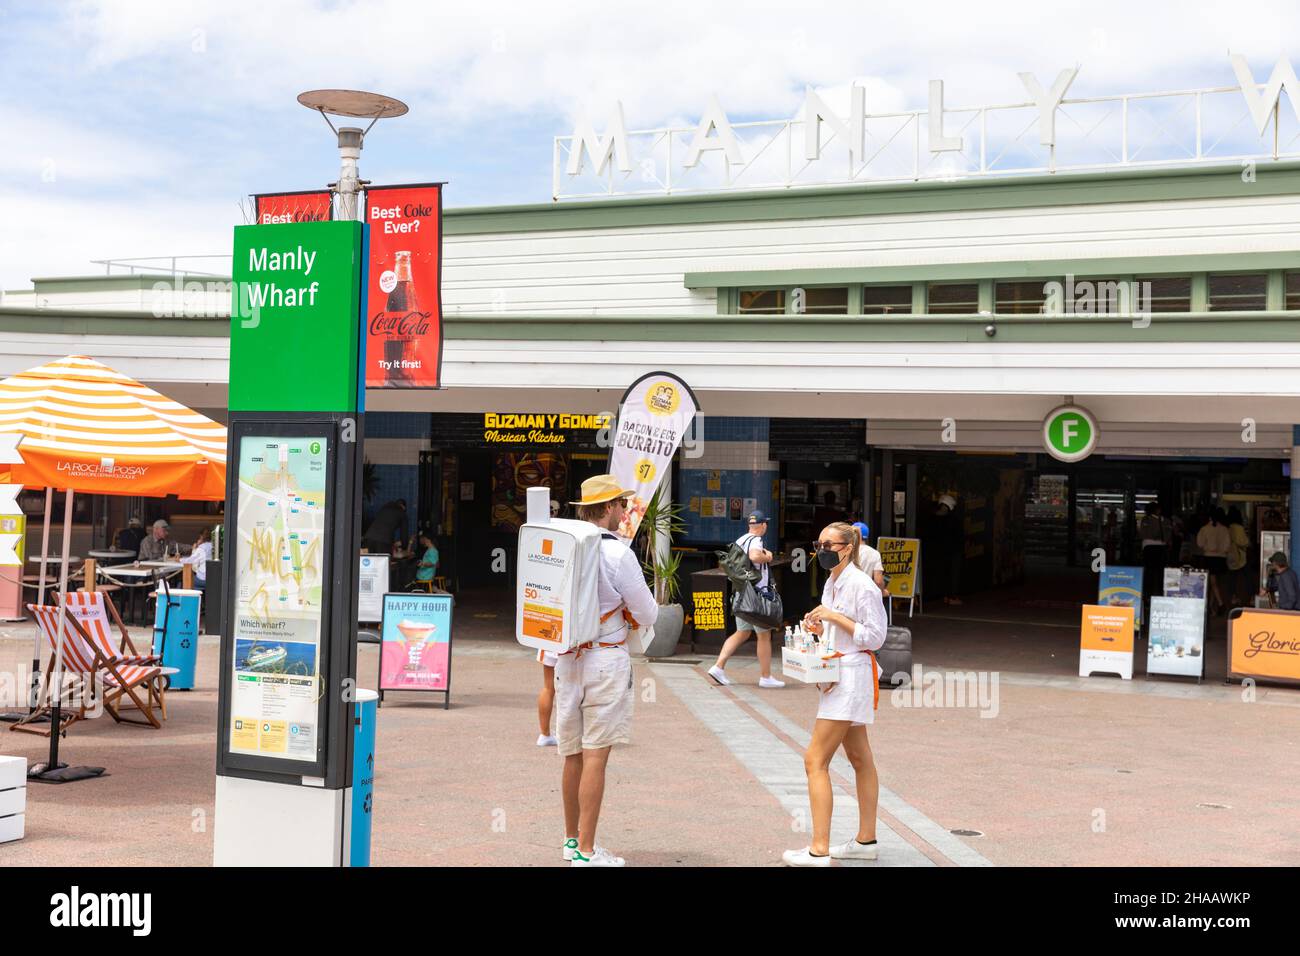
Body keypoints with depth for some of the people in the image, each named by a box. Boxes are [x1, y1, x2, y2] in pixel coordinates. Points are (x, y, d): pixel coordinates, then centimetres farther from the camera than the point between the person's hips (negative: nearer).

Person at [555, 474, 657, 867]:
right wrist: (640, 602, 14)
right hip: (606, 658, -6)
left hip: (566, 658, 6)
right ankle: (586, 852, 0)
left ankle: (572, 839, 28)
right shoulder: (618, 554, -13)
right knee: (595, 757, -2)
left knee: (573, 755, 16)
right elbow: (647, 616, -7)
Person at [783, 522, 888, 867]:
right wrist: (818, 626, 2)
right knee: (859, 759, 16)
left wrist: (834, 616, -20)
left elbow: (875, 637, -17)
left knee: (815, 760, -11)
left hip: (851, 677, -10)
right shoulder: (831, 583, 11)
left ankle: (819, 850, -9)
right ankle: (866, 840, 25)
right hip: (836, 675, 10)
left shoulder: (862, 585, -17)